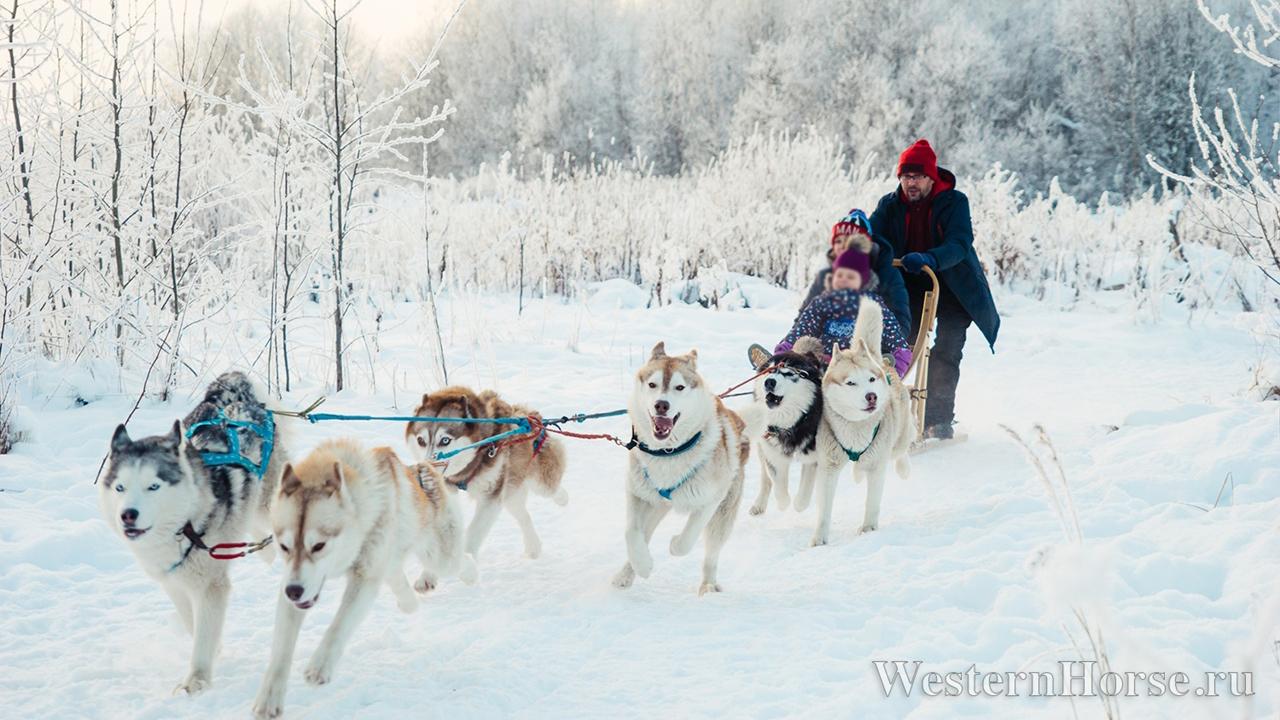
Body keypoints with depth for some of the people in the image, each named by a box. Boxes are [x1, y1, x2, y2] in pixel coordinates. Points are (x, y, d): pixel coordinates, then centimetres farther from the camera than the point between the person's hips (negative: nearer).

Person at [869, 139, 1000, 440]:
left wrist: (928, 259, -46)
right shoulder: (890, 205, -1)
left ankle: (939, 419, -5)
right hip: (910, 287, 3)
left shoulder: (954, 202, -12)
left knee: (946, 353, -12)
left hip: (952, 286, -3)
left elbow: (959, 245, -27)